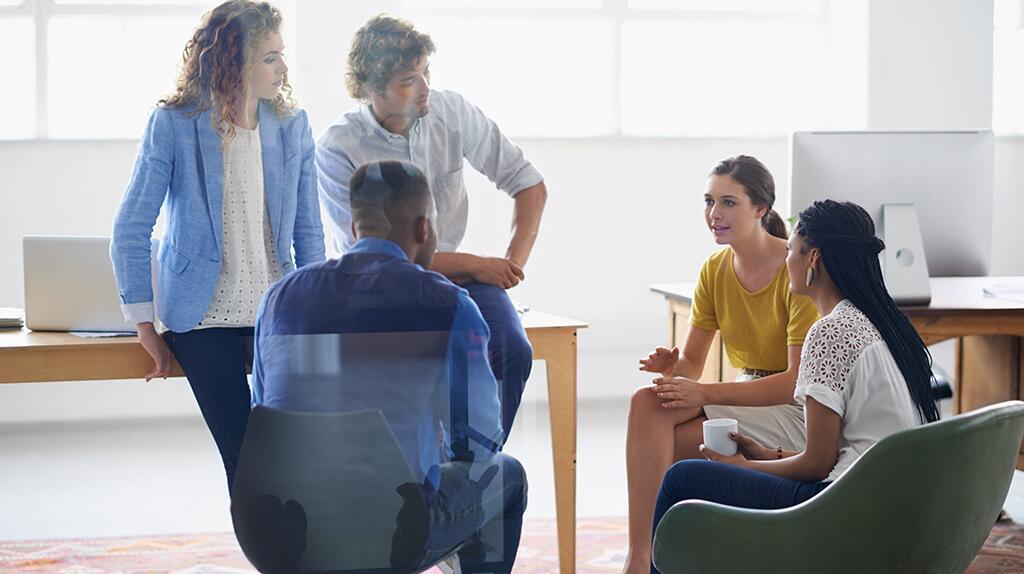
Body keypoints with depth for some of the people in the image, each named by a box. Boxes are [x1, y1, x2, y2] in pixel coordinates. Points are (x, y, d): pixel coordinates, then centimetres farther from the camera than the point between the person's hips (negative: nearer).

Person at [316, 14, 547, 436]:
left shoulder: (451, 112, -3)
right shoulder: (337, 149, -14)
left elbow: (529, 184, 5)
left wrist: (514, 262, -9)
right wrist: (476, 264, -16)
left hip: (456, 275, 4)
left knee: (512, 349, -24)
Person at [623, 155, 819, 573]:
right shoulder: (715, 269, 4)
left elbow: (800, 380, -20)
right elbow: (692, 362, 5)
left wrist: (705, 393, -25)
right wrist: (671, 365, -20)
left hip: (799, 413, -6)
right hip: (747, 395, 6)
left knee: (657, 448, -25)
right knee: (647, 402, -23)